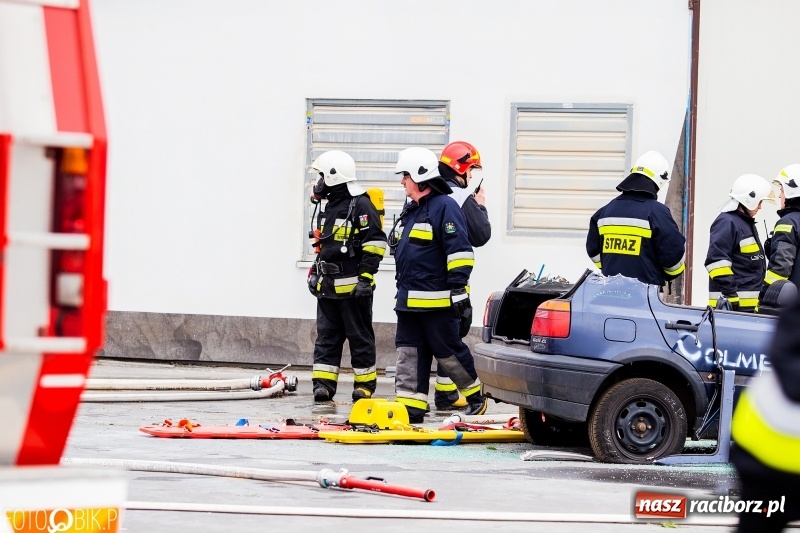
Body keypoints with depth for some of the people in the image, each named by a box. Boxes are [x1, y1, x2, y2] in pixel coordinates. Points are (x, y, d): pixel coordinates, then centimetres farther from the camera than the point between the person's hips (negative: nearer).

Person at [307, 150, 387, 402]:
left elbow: (375, 244, -15)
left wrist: (365, 277, -19)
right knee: (327, 336, 6)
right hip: (328, 286, 8)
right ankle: (323, 383, 6)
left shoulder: (361, 206, -12)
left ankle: (365, 384, 8)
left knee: (360, 337, 1)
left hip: (353, 286, -8)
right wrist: (315, 273, 22)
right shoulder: (330, 207, 17)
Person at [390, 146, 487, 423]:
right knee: (409, 354, 4)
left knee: (449, 352, 0)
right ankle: (410, 406, 5)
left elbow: (459, 251, -17)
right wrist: (404, 291, 29)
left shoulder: (445, 207, -12)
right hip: (409, 301, 9)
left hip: (437, 301, -9)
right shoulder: (411, 210, 18)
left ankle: (476, 397, 17)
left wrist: (458, 289, -21)